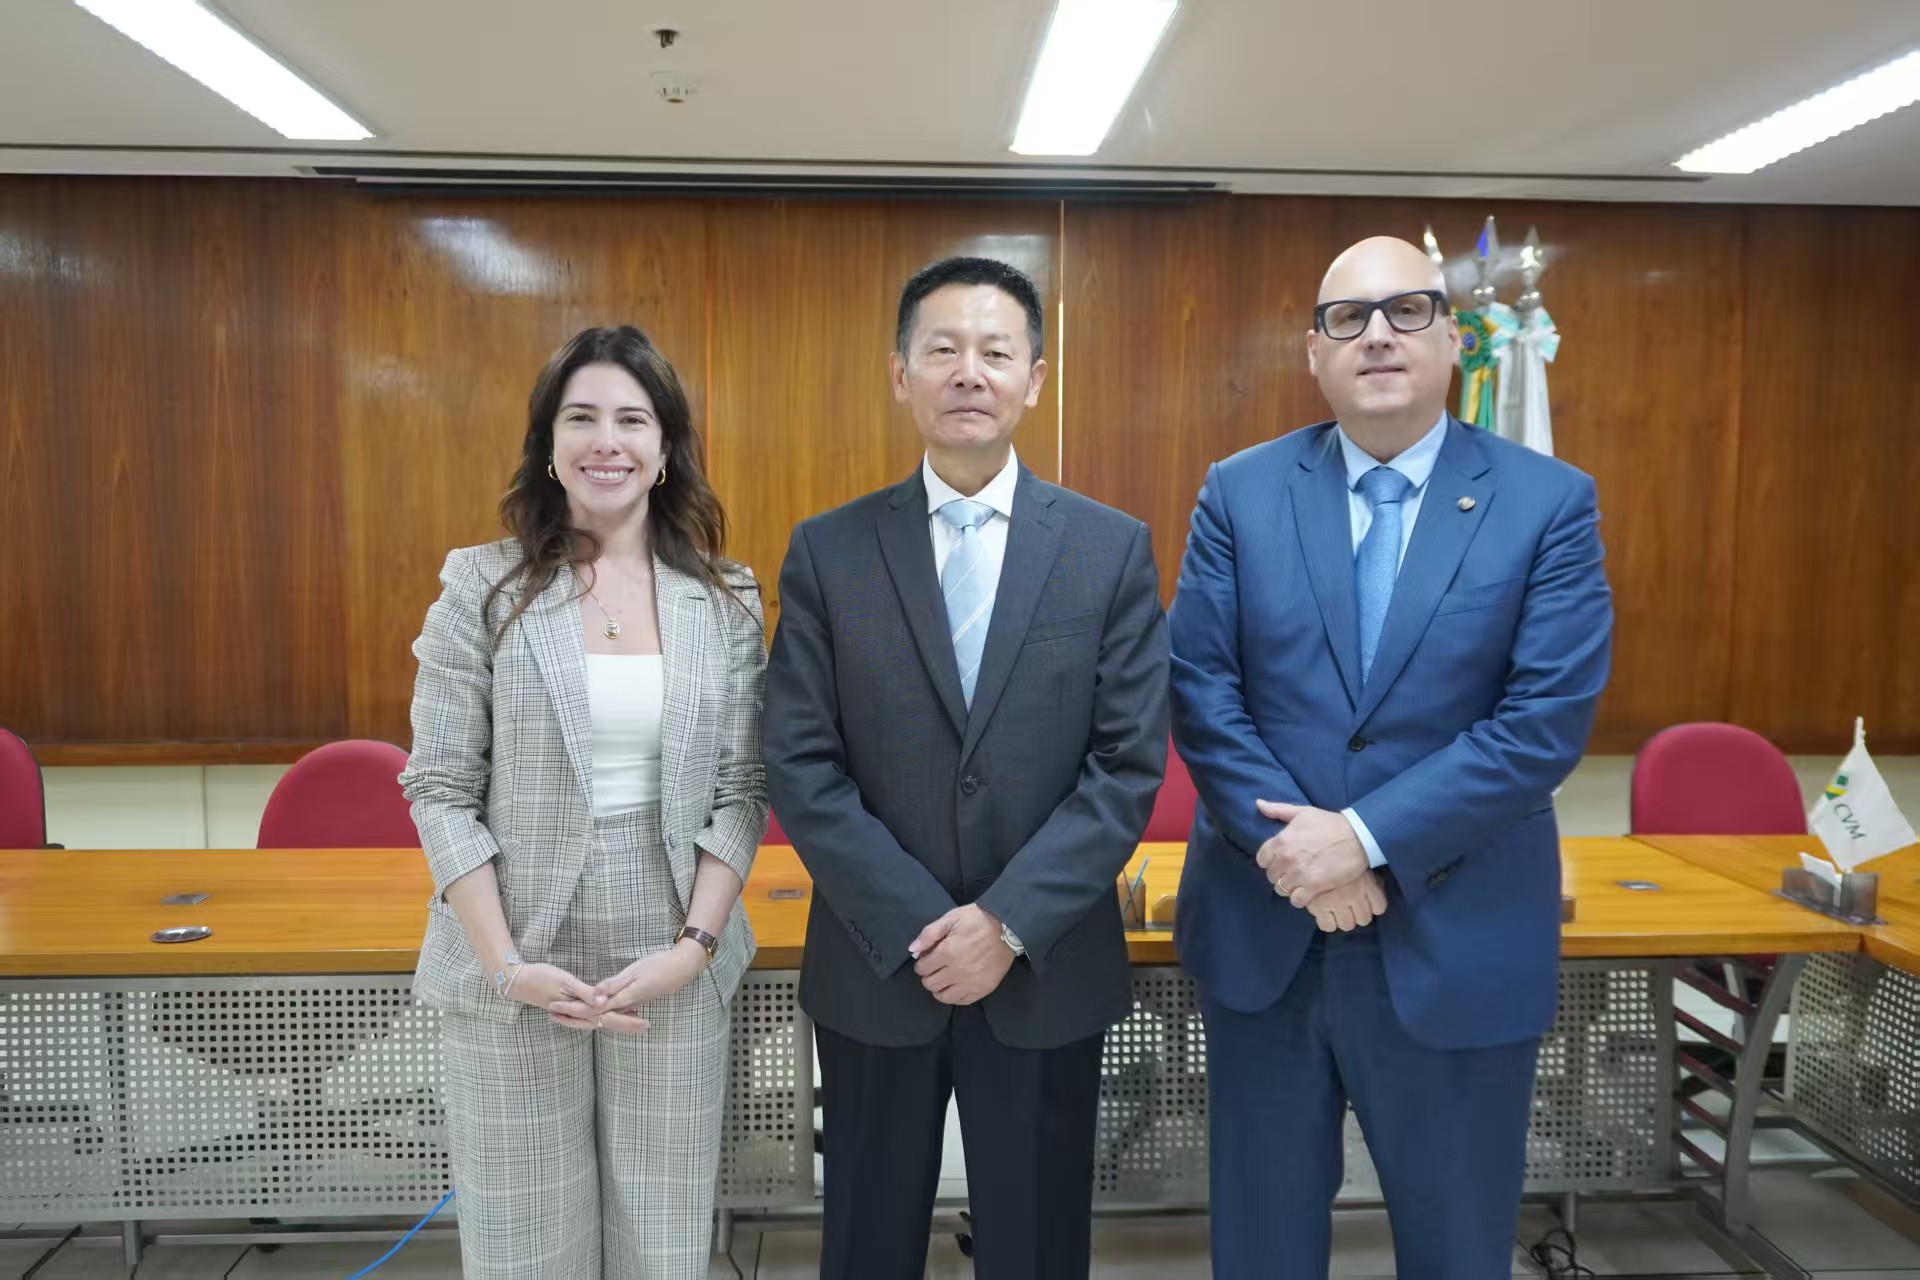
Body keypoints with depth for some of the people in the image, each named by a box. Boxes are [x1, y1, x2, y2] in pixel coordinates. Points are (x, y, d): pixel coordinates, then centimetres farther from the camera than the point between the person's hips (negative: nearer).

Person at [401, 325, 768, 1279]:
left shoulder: (727, 602, 1)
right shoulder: (482, 588, -3)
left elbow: (742, 791, 0)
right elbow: (439, 791, -4)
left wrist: (694, 947, -10)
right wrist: (506, 964, -11)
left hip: (674, 970, 1)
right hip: (512, 975, -1)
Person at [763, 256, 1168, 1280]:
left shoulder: (1113, 548, -3)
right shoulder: (827, 551, -2)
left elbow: (1130, 763, -6)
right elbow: (798, 766, -6)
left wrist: (1009, 922, -14)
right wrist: (920, 927, -13)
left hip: (1047, 968, 0)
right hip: (875, 964, 1)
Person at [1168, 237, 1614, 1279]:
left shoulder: (1550, 502, -4)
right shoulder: (1239, 492, 0)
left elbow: (1549, 718, -12)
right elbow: (1200, 688, -5)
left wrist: (1370, 838, -19)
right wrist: (1292, 845, -16)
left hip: (1459, 944, -1)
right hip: (1260, 931, 2)